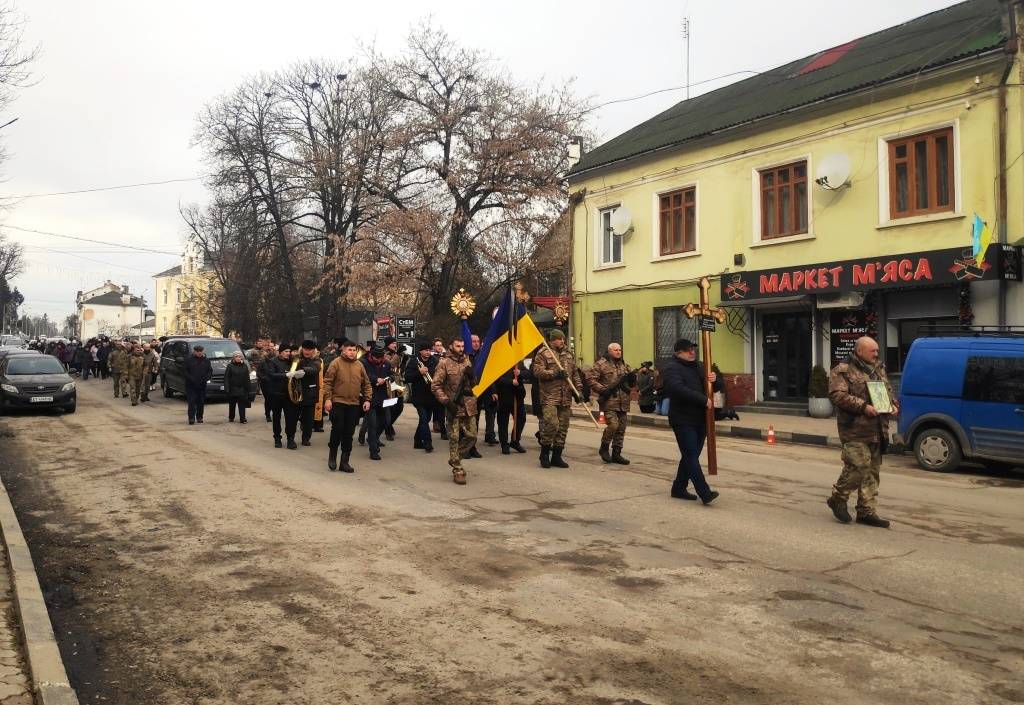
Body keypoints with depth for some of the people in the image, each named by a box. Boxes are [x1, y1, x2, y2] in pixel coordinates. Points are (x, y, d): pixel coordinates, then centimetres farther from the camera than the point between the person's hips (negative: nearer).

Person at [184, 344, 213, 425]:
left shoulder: (206, 360, 7)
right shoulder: (189, 359, -2)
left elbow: (210, 371, 9)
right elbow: (185, 371, -3)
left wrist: (206, 378, -9)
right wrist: (191, 379, -16)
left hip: (202, 385, 3)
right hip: (191, 385, -3)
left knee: (201, 402, 7)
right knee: (191, 402, -8)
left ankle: (199, 417, 17)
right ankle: (191, 418, -8)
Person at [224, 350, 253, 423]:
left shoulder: (244, 366, 6)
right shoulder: (230, 366, -1)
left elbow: (247, 379, 7)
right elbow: (226, 378, -3)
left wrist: (249, 389, 4)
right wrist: (226, 389, -10)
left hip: (242, 389, 1)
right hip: (232, 389, -1)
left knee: (242, 404, -3)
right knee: (232, 405, 9)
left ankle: (242, 419, -1)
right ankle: (231, 418, 21)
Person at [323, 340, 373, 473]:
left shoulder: (359, 365, 8)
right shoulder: (336, 363, -4)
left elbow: (366, 384, 13)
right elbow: (327, 381, -5)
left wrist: (367, 399, 5)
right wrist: (328, 398, -11)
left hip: (354, 404, 4)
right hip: (338, 403, -4)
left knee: (349, 433, 5)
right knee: (337, 430, -4)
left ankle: (345, 461, 14)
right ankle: (332, 456, 19)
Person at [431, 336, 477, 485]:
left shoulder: (467, 361, 11)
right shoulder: (444, 363, -5)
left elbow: (474, 383, 19)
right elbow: (435, 386, -7)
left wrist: (472, 375, -4)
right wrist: (446, 401, -15)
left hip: (469, 405, 5)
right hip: (454, 406, -5)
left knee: (472, 436, 8)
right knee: (454, 439, -1)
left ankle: (455, 458, 29)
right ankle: (457, 470, 6)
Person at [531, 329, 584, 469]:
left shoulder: (568, 354, 19)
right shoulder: (543, 354, -1)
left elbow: (575, 374, 20)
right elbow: (537, 371, -11)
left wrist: (578, 390, 9)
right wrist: (555, 373, -17)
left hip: (566, 398, 6)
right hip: (549, 396, -6)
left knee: (563, 427, 6)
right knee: (551, 424, -16)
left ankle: (557, 456, 15)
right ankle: (544, 454, 0)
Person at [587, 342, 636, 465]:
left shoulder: (624, 365, 18)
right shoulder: (601, 364, -3)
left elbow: (632, 383, 27)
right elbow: (590, 379, -8)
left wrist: (632, 379, 3)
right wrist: (602, 389, -17)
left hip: (623, 403, 7)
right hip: (609, 402, -6)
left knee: (621, 429, 8)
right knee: (613, 425, -18)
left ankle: (616, 454, 18)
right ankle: (604, 448, 5)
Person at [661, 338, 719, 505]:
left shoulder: (698, 367, 19)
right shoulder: (672, 369, -7)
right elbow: (679, 389, -24)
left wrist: (713, 380, -1)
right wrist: (703, 400, -24)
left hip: (700, 420, 8)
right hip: (683, 420, -8)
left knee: (691, 456, 12)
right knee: (691, 456, -11)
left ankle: (679, 488, 23)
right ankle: (704, 493, -16)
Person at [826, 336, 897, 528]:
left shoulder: (879, 370, 19)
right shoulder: (842, 371, -7)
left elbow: (889, 391, 28)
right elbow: (838, 395, -16)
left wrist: (893, 405, 6)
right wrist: (863, 406, -22)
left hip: (877, 431, 8)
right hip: (855, 430, -8)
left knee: (872, 471, 9)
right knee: (858, 466, -13)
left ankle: (867, 511, 16)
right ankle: (837, 499, 8)